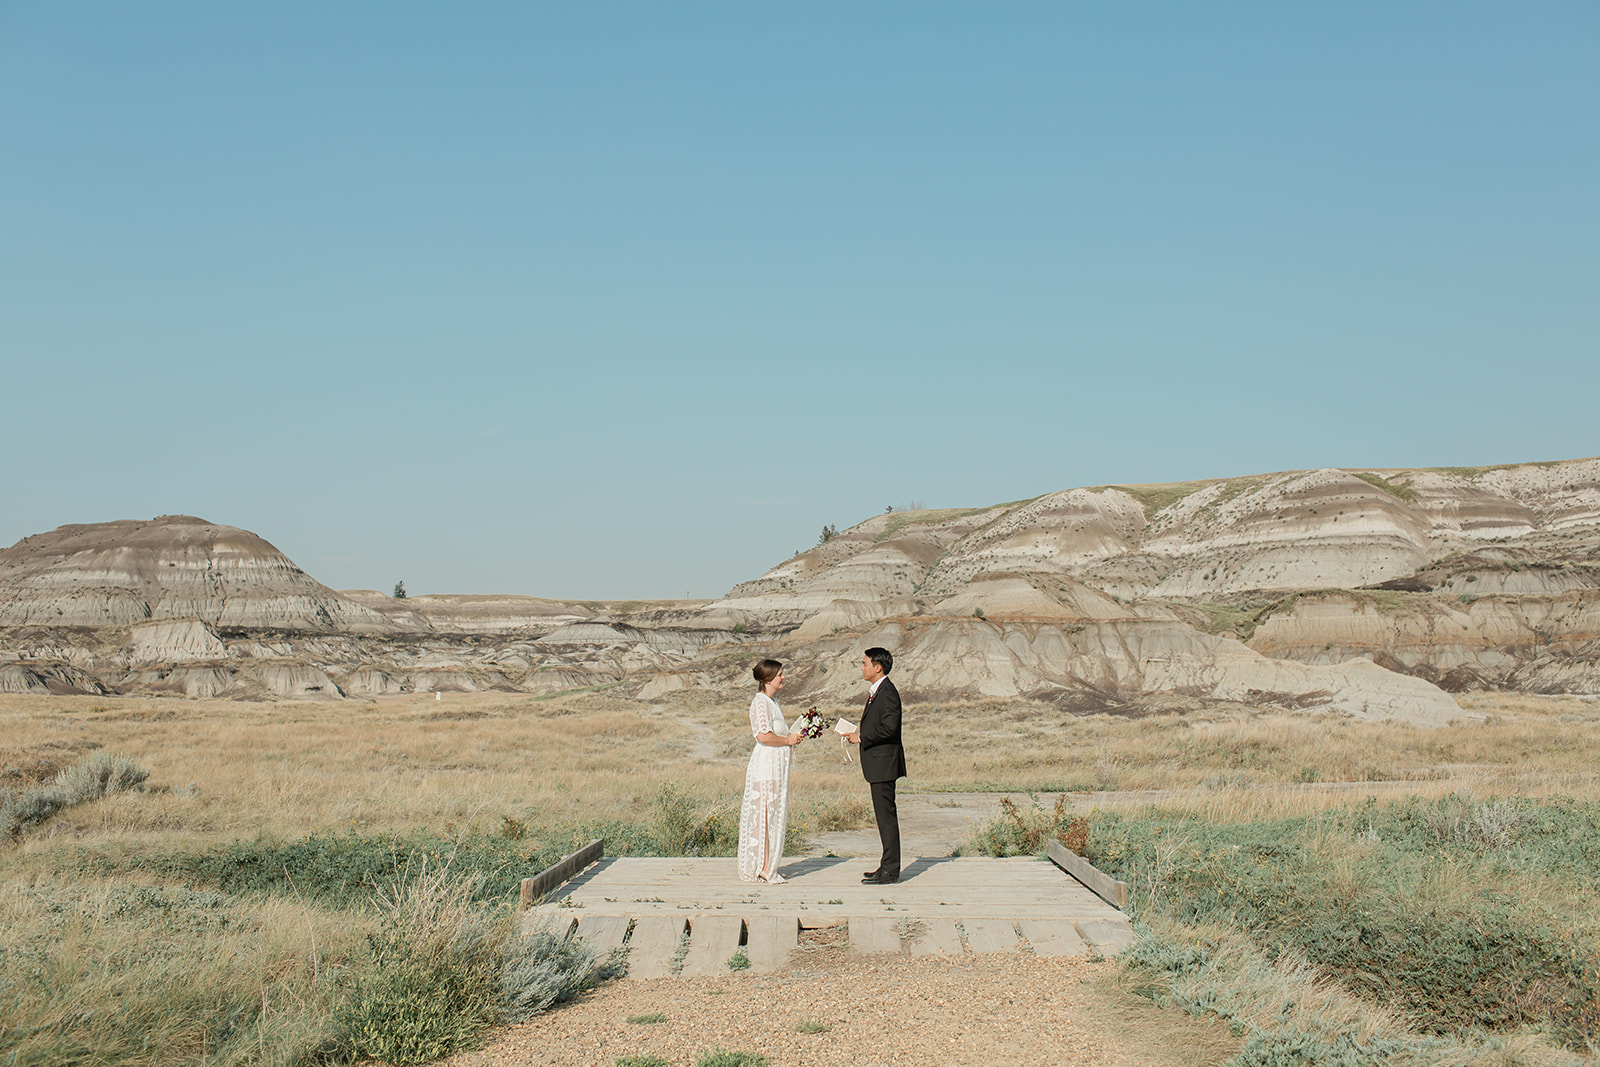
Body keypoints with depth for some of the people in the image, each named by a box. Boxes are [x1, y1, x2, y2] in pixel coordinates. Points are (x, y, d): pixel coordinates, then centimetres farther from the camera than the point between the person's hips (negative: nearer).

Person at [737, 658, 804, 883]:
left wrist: (793, 737, 9)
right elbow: (763, 736, -23)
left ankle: (767, 867, 17)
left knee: (775, 815, 11)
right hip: (765, 764, -10)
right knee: (764, 814, -7)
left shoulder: (773, 702, 17)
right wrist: (788, 740, -12)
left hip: (777, 766, 10)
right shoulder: (760, 703, -13)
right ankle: (761, 868, -3)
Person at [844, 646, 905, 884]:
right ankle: (888, 866, 19)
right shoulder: (876, 691, 17)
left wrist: (861, 738, -16)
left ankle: (890, 871, -5)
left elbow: (889, 728, -23)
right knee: (883, 815, 13)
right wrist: (859, 736, 9)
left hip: (884, 762, -11)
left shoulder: (887, 692, -15)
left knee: (886, 815, -8)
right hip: (878, 765, 11)